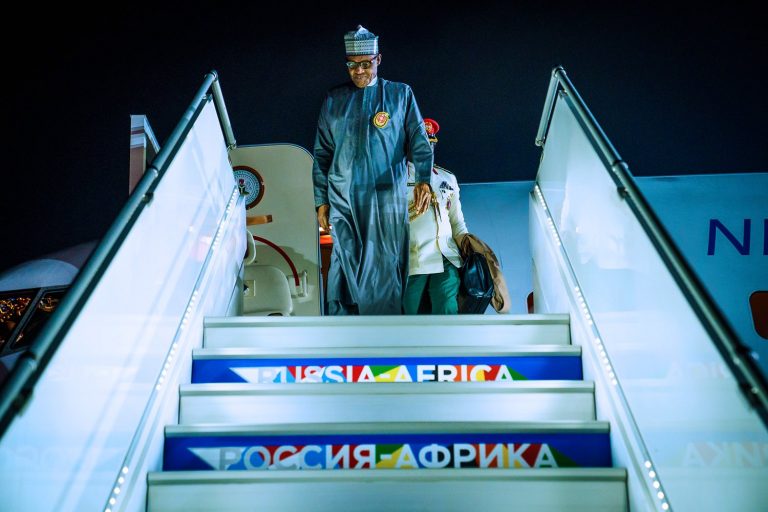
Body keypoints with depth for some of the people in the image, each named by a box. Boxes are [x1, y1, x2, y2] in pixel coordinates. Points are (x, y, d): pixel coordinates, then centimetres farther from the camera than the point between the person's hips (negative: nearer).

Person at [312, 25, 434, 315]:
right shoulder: (334, 100, 13)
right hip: (343, 201, 2)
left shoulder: (401, 94, 8)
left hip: (387, 201, -1)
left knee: (386, 270, -1)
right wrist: (321, 201, 9)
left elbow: (419, 141, 2)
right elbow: (321, 155, 14)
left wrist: (423, 179, -16)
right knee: (344, 271, -1)